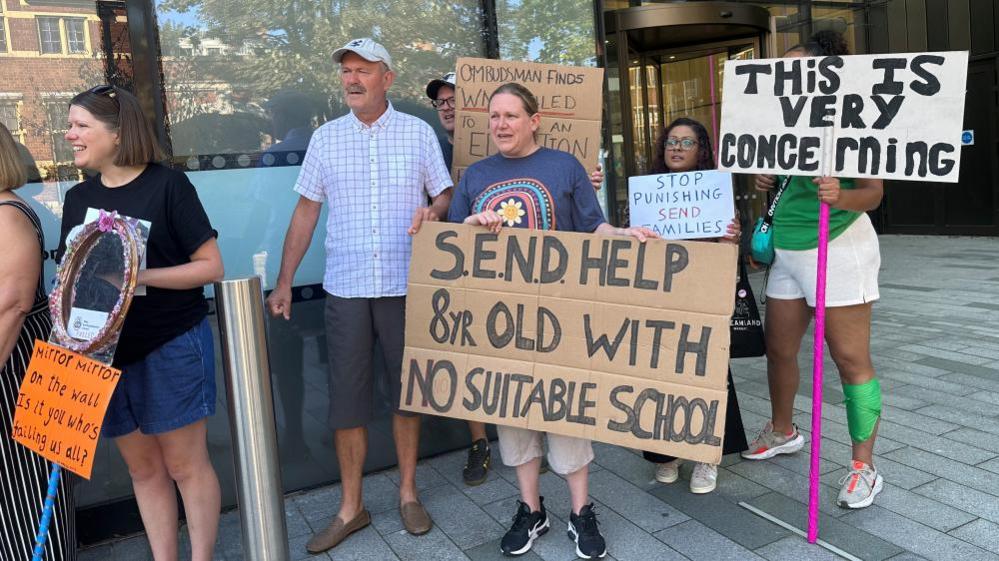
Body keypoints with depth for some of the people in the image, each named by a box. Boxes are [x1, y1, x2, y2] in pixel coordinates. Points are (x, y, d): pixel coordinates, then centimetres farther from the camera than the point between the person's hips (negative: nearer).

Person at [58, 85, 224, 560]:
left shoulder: (167, 185, -9)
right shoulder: (78, 197, 9)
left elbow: (211, 266, -11)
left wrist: (142, 276, -21)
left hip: (173, 347, -5)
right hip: (106, 351, 6)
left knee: (184, 463, 3)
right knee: (142, 467, 14)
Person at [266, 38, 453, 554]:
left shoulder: (418, 132, 2)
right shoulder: (325, 138, 7)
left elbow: (445, 195, 5)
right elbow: (306, 211, 8)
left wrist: (434, 212, -19)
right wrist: (284, 281, 4)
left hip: (405, 284, -1)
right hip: (345, 287, 1)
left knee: (406, 388, 9)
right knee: (346, 397, 5)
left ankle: (408, 492, 26)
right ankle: (351, 506, 19)